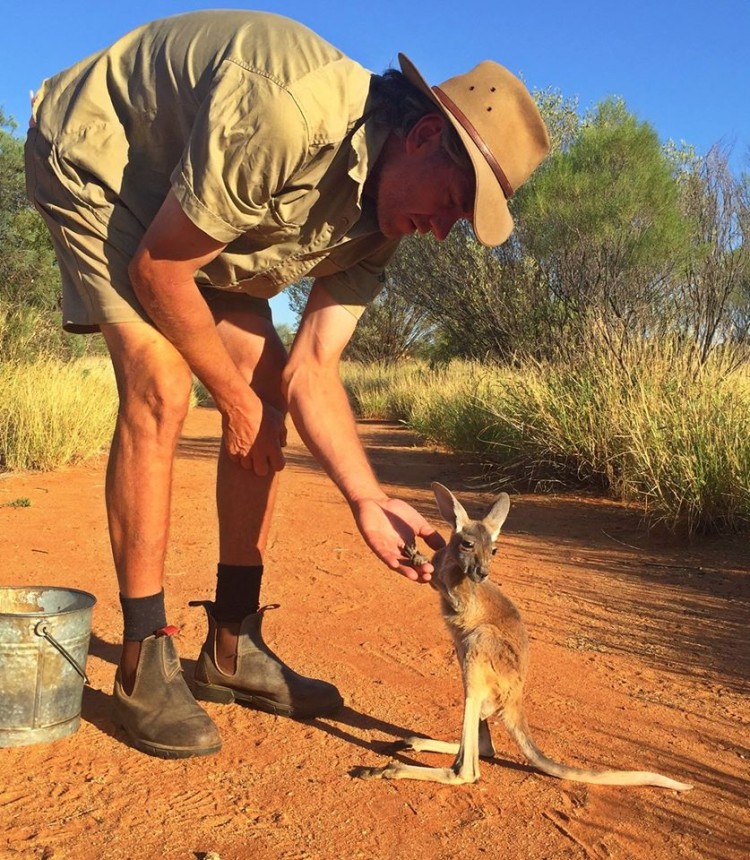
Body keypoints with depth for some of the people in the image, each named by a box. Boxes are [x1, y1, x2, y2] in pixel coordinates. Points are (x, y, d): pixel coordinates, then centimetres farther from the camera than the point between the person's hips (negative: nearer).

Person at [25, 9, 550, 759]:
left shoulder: (377, 222, -12)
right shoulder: (285, 115, -37)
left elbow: (311, 367, -14)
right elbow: (156, 270, -29)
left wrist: (368, 500, -24)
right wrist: (235, 399, -18)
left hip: (211, 211, 7)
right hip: (96, 157, -7)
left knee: (270, 391, -5)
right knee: (160, 391, -24)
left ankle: (231, 645, 6)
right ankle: (143, 665, -11)